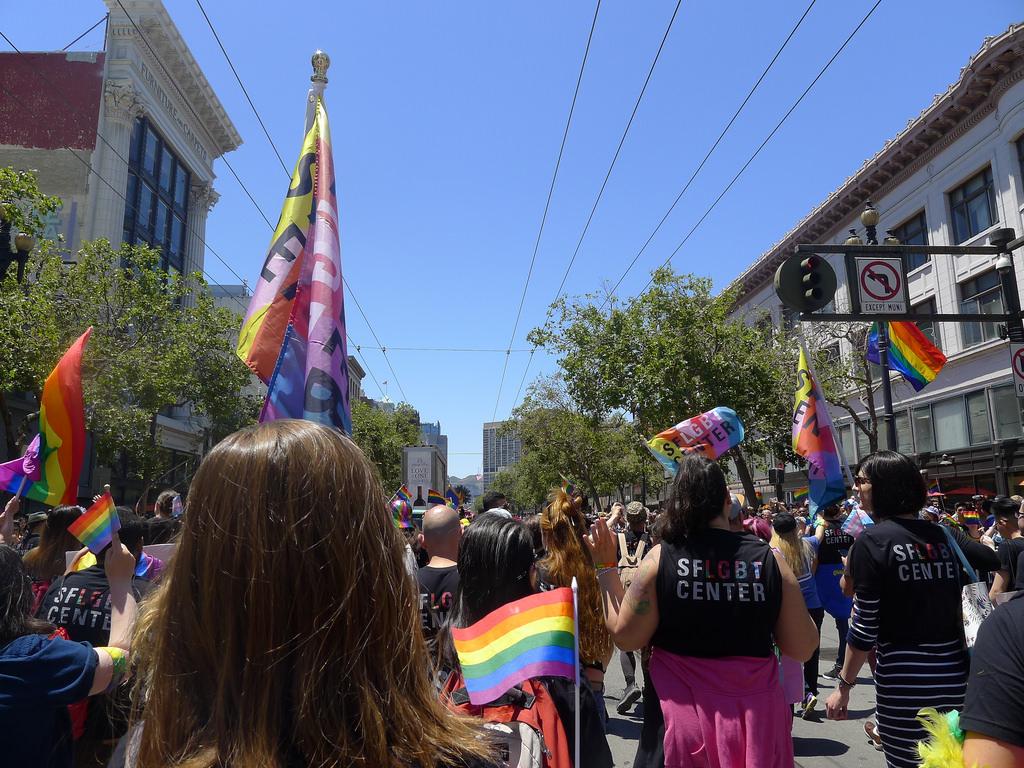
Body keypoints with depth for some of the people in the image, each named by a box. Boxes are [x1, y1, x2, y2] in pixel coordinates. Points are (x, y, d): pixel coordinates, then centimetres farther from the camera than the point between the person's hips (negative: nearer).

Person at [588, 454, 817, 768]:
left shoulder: (661, 558, -14)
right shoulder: (769, 559, -9)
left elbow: (625, 636, -7)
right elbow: (803, 649, -1)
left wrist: (606, 569, 1)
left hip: (681, 716, -1)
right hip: (756, 720, 2)